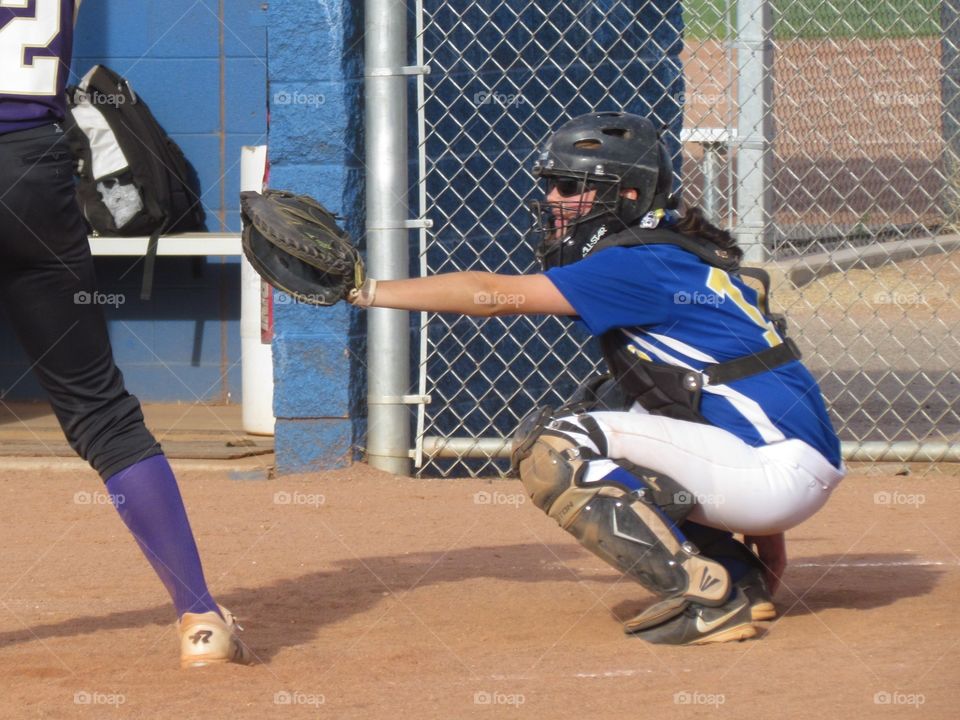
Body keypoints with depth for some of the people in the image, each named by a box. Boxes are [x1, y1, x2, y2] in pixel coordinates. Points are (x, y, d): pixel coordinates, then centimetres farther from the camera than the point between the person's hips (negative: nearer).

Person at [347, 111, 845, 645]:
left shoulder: (641, 267, -12)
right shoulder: (677, 251, 16)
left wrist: (367, 291, -8)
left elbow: (488, 295, -12)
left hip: (779, 471, -10)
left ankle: (705, 598, -16)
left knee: (553, 446, -12)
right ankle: (742, 578, 14)